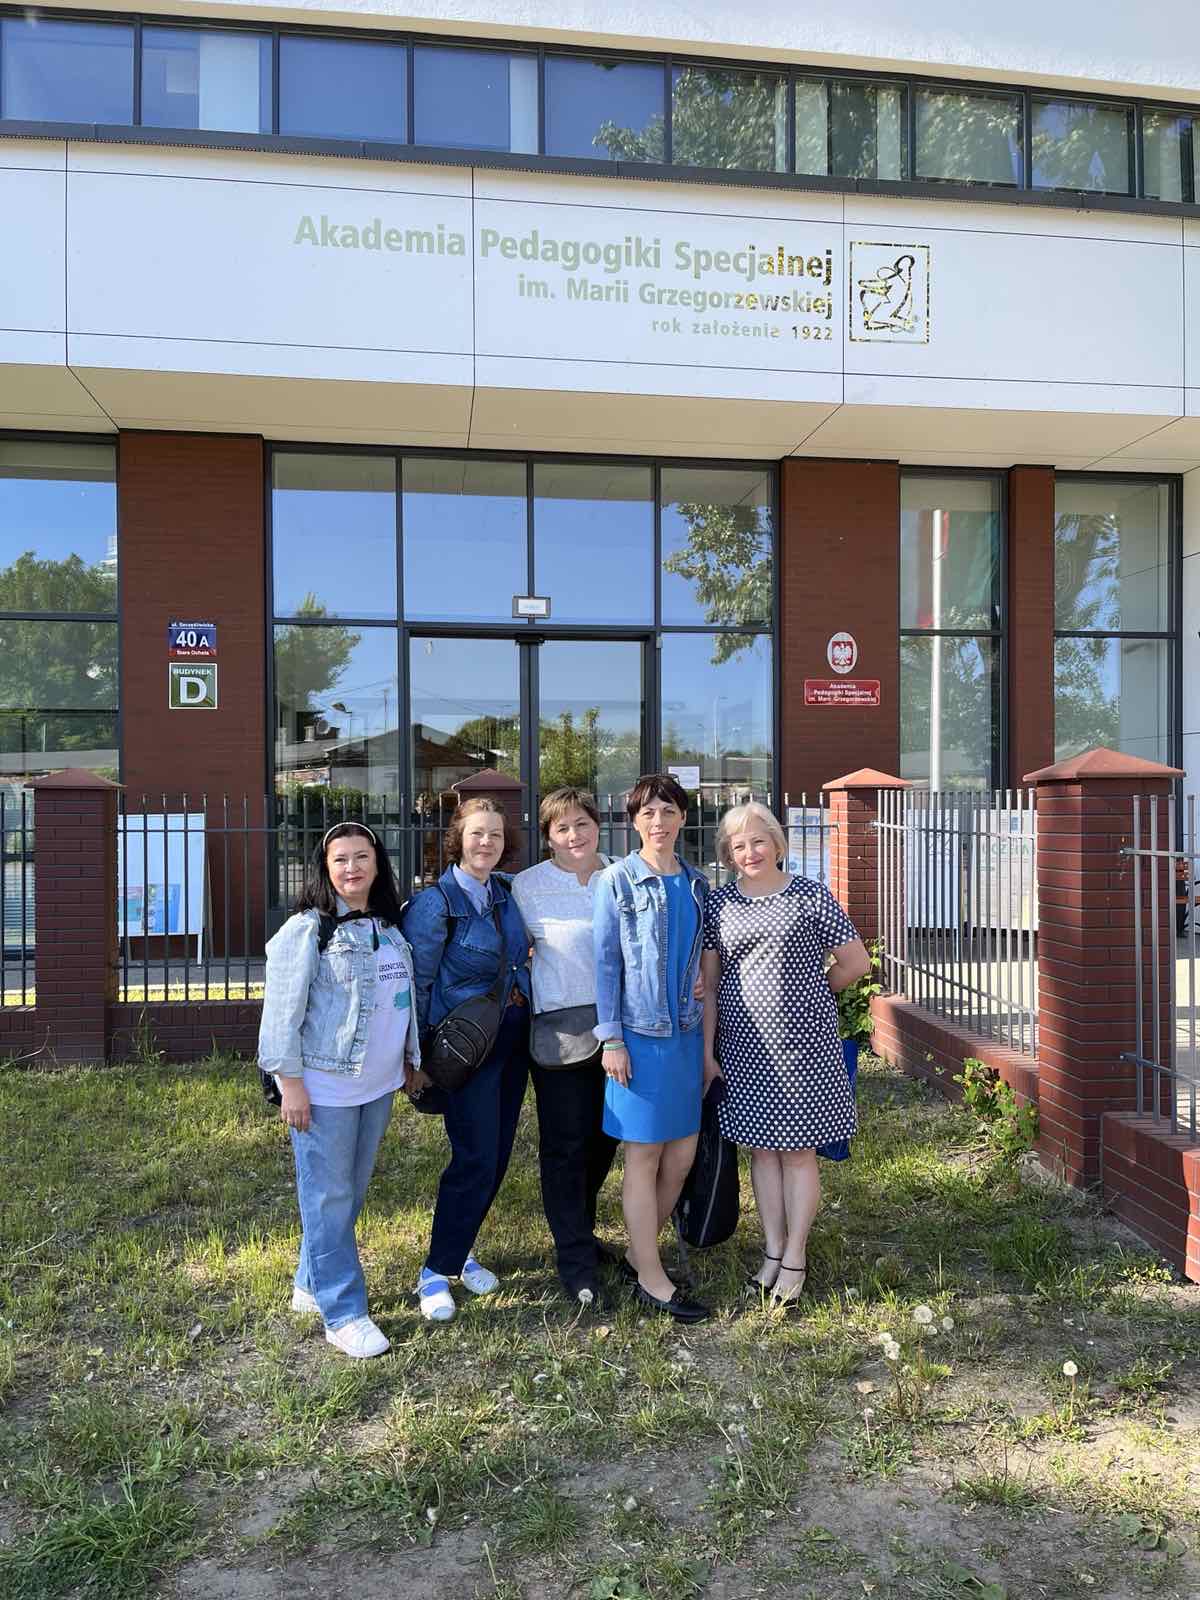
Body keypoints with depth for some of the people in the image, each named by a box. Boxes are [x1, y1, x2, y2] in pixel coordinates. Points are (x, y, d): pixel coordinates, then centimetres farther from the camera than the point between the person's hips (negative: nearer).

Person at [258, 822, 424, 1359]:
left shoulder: (390, 927, 9)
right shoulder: (306, 931, -11)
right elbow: (281, 1012, -12)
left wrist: (412, 1059, 21)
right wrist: (290, 1082, -14)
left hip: (378, 1083, 7)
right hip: (323, 1087, -7)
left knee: (352, 1192, 15)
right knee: (329, 1197, 1)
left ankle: (311, 1284, 32)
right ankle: (344, 1313, 11)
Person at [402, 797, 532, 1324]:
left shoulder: (505, 891, 5)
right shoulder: (436, 903, -14)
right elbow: (416, 982, -11)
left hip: (513, 1035, 7)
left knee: (498, 1152, 12)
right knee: (475, 1157, -7)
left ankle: (459, 1250, 30)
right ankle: (436, 1271, 10)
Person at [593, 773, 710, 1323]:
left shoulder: (696, 883, 9)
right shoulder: (617, 881, -5)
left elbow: (702, 959, 14)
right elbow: (605, 962, -7)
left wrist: (708, 1037, 8)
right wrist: (611, 1038, -11)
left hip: (686, 1033, 6)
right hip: (639, 1034, -5)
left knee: (682, 1155, 11)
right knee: (644, 1157, 3)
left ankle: (639, 1253, 30)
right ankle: (652, 1281, 16)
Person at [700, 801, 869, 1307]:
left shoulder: (810, 896, -4)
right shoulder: (718, 903, 4)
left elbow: (856, 963, 2)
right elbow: (708, 981, 6)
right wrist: (707, 1048, 3)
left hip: (802, 1038, -3)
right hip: (743, 1043, 3)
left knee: (798, 1148, 4)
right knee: (762, 1146, 11)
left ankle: (795, 1257, 17)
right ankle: (772, 1252, 24)